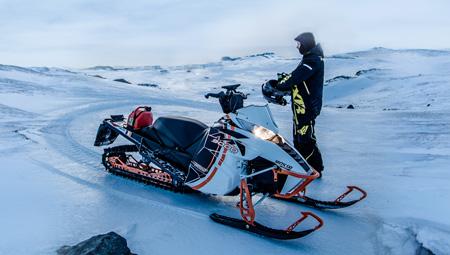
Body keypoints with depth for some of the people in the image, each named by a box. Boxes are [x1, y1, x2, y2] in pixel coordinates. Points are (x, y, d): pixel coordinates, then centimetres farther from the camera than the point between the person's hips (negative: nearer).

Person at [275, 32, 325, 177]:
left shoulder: (313, 60, -17)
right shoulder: (310, 59, 16)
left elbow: (294, 78, -26)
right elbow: (296, 81, 15)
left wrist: (276, 86, -17)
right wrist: (280, 83, 3)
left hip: (307, 107, -10)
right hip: (302, 107, 10)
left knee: (306, 140, -4)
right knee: (299, 138, 17)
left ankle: (315, 170, 7)